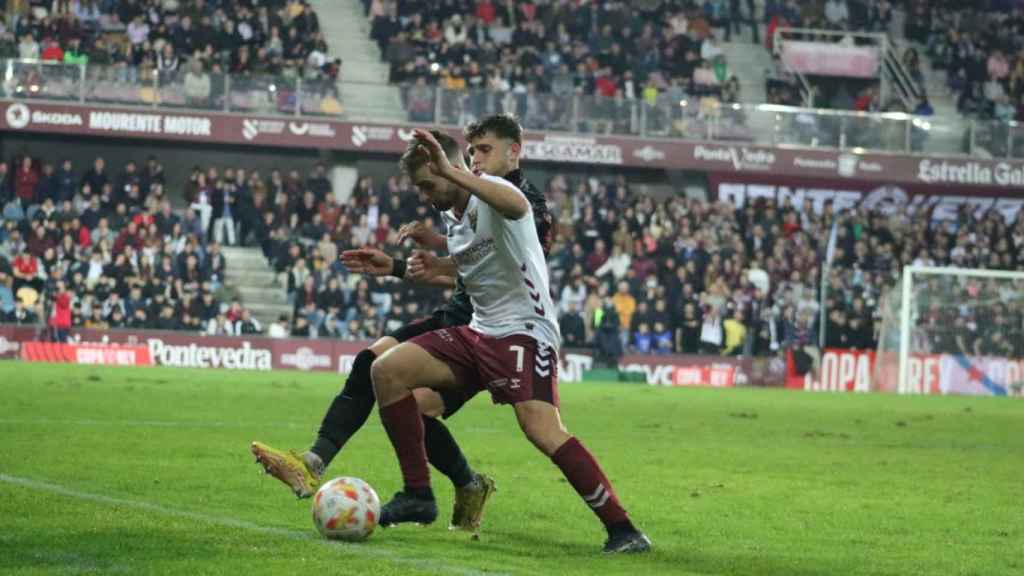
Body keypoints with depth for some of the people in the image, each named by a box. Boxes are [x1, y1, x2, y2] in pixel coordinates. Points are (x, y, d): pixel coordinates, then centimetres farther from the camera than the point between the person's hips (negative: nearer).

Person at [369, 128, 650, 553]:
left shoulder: (493, 190, -15)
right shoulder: (451, 215, 13)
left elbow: (516, 205, -42)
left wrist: (451, 171, -51)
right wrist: (437, 268, 11)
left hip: (524, 331, -9)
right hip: (479, 331, 9)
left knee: (543, 431, -26)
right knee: (387, 370, -2)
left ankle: (622, 531, -19)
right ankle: (418, 495, 3)